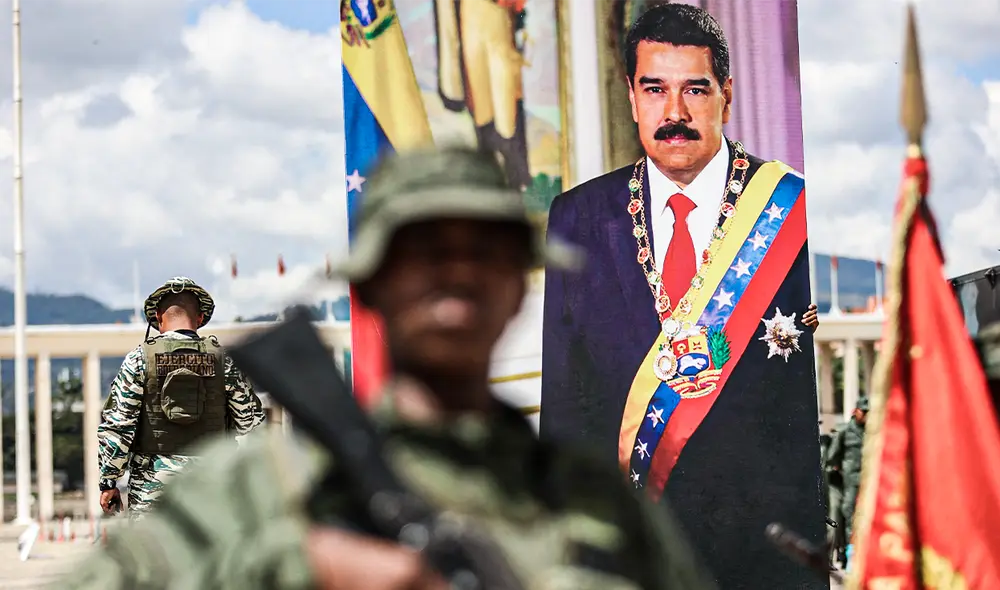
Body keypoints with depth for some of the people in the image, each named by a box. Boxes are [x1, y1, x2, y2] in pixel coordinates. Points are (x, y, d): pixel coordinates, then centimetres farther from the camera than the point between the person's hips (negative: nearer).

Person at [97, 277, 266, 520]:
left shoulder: (139, 359, -4)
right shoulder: (220, 359, 0)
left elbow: (116, 424, -6)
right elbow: (250, 419, 5)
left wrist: (109, 482, 1)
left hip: (152, 483, -2)